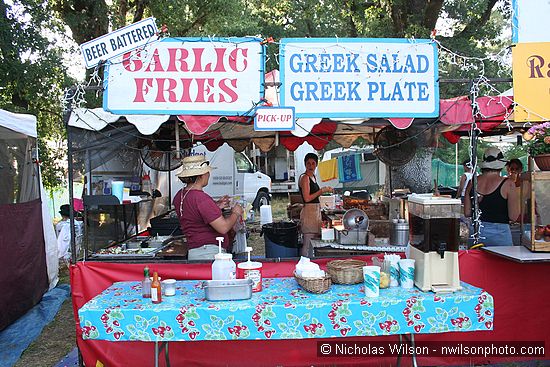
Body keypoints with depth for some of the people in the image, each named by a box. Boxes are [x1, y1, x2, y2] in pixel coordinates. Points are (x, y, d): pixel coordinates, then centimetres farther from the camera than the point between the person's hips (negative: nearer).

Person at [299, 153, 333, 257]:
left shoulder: (313, 177, 15)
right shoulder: (305, 178, -12)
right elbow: (307, 198, -18)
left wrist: (324, 190, 12)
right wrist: (321, 191, -13)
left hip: (316, 210, 10)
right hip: (309, 211, -10)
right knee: (308, 242, -7)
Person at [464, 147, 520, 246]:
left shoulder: (472, 182, 2)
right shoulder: (508, 184, -8)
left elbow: (467, 213, 5)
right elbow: (513, 216, -5)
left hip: (476, 232, 4)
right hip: (499, 232, -3)